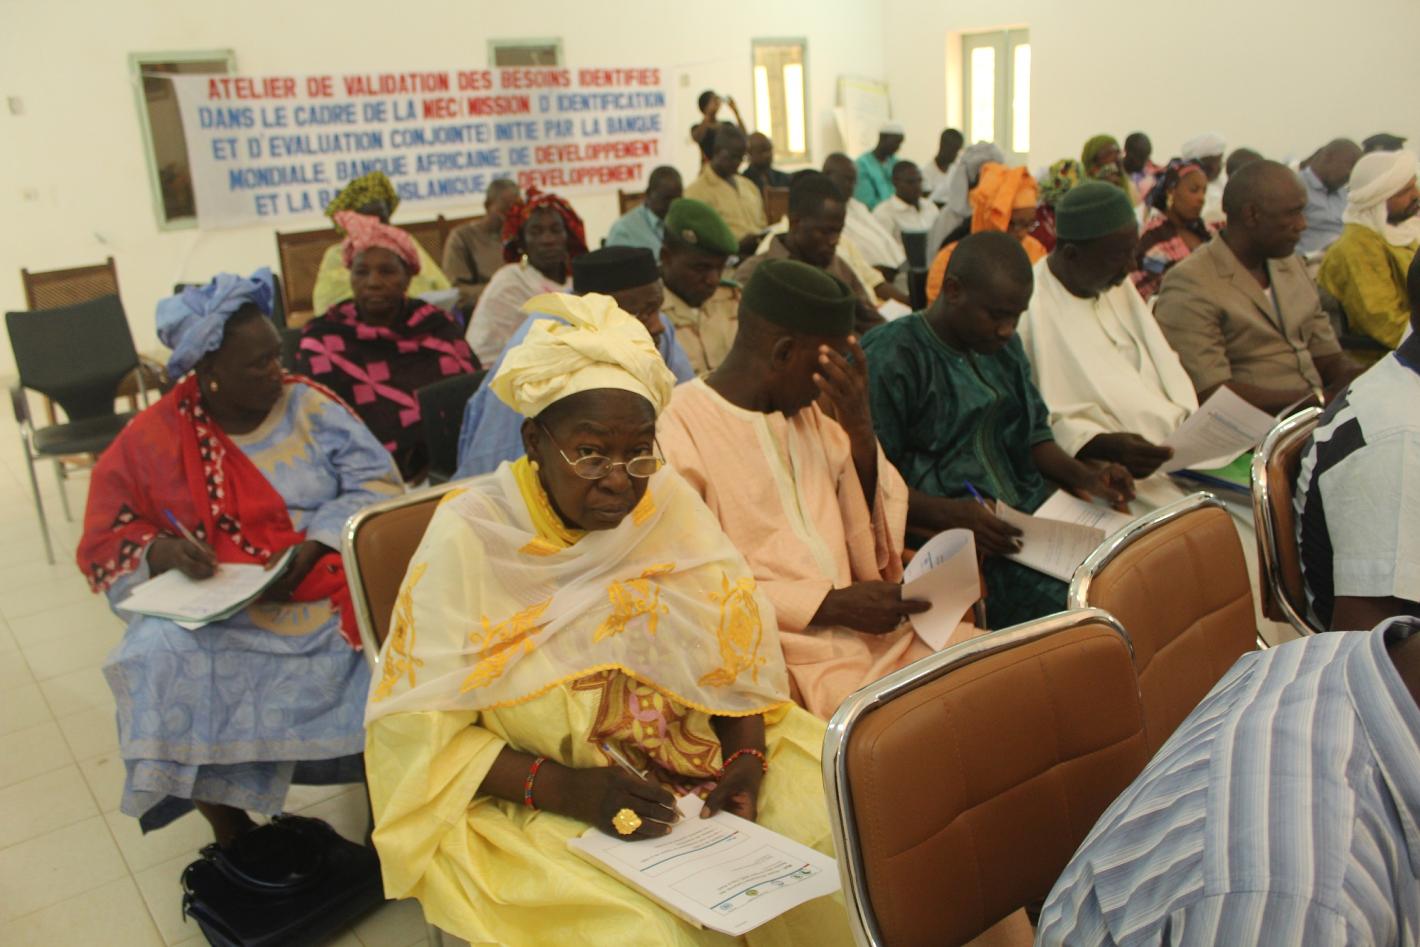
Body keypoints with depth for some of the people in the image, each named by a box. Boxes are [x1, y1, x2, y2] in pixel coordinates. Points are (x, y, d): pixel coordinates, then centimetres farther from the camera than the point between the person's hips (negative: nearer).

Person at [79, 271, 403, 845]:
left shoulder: (308, 405, 2)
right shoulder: (151, 441, 0)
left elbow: (376, 484, -4)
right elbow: (106, 544, 4)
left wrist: (311, 547, -19)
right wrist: (161, 550, -19)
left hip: (325, 595, 0)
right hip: (213, 613, 0)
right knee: (165, 660, -29)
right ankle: (231, 834, -7)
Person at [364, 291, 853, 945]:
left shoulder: (666, 500, -1)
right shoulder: (468, 539, -12)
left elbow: (736, 650, 4)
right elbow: (421, 730, -12)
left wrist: (746, 757, -12)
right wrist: (565, 788, -23)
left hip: (696, 766, 4)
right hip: (534, 808, -4)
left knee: (832, 828, -14)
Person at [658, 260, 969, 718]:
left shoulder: (808, 412, 13)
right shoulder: (679, 429, -11)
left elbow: (876, 531, 13)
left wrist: (861, 431, -3)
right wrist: (830, 604, -16)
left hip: (866, 626, 8)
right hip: (782, 651, -7)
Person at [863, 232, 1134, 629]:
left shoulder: (1003, 347, 17)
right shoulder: (890, 358, -9)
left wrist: (1084, 475, 5)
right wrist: (947, 513, -26)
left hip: (1028, 515, 8)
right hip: (949, 536, -8)